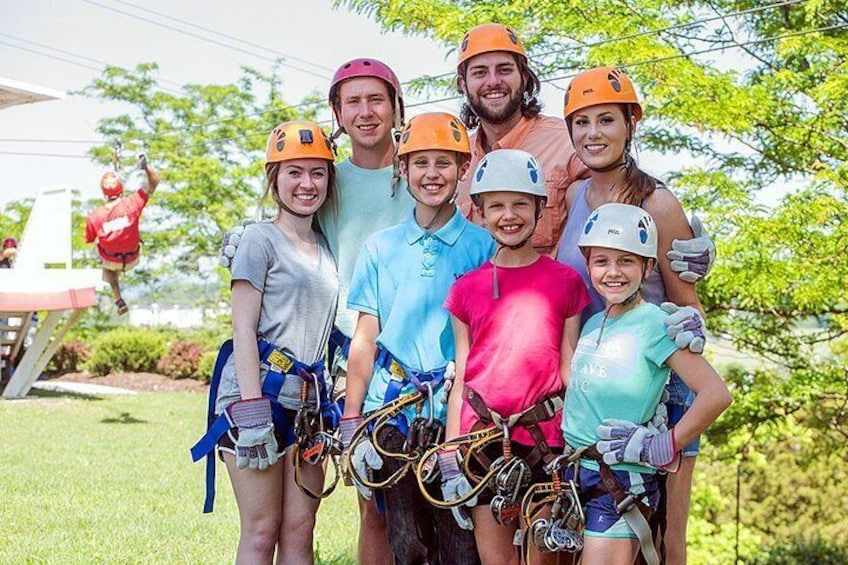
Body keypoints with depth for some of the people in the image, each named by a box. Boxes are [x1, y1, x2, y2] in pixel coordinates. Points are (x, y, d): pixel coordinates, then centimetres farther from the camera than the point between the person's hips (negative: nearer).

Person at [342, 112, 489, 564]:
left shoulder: (483, 246, 3)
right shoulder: (380, 247, 9)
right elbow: (364, 340, 8)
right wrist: (351, 423, 2)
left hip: (458, 412, -2)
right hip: (391, 413, 2)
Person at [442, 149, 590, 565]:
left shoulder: (565, 281, 3)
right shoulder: (467, 289, 7)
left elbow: (570, 368, 4)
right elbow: (459, 378, 8)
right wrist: (449, 462, 5)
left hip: (545, 437, -1)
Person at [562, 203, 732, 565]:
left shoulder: (655, 323, -11)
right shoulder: (591, 324, 10)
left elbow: (716, 394, -19)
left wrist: (662, 449, -13)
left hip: (622, 483, -7)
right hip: (573, 475, 7)